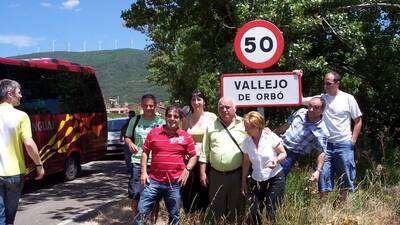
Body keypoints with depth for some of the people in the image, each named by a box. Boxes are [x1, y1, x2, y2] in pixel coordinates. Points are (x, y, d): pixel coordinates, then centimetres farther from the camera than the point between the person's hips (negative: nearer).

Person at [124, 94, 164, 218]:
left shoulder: (161, 122, 1)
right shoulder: (135, 120, 5)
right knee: (135, 197, 2)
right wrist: (130, 143, -9)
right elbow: (127, 137, 14)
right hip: (138, 162, 1)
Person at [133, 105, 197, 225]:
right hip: (153, 181, 0)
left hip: (175, 183, 0)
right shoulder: (154, 133, 3)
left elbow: (193, 156, 8)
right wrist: (143, 172, 1)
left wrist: (187, 170, -7)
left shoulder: (186, 137, 2)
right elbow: (145, 152, 8)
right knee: (142, 212, 1)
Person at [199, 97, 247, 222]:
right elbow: (205, 152, 10)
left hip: (237, 174, -2)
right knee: (216, 210, 11)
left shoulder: (243, 124, 1)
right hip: (216, 175, 2)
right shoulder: (212, 127, 9)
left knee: (235, 210, 7)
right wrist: (202, 172, 4)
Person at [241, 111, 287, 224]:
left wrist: (277, 159, -23)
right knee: (254, 211, -1)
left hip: (275, 178, -4)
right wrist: (243, 182, 10)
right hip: (257, 180, 4)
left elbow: (283, 153, -2)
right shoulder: (246, 142, -1)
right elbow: (246, 163, 9)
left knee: (272, 213, -6)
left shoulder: (271, 137, -12)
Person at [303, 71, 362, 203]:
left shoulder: (348, 98, -1)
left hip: (344, 144, -2)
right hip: (326, 144, 2)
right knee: (323, 174, 1)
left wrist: (353, 141, -4)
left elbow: (358, 121, 4)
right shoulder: (321, 98, 5)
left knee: (345, 177, 5)